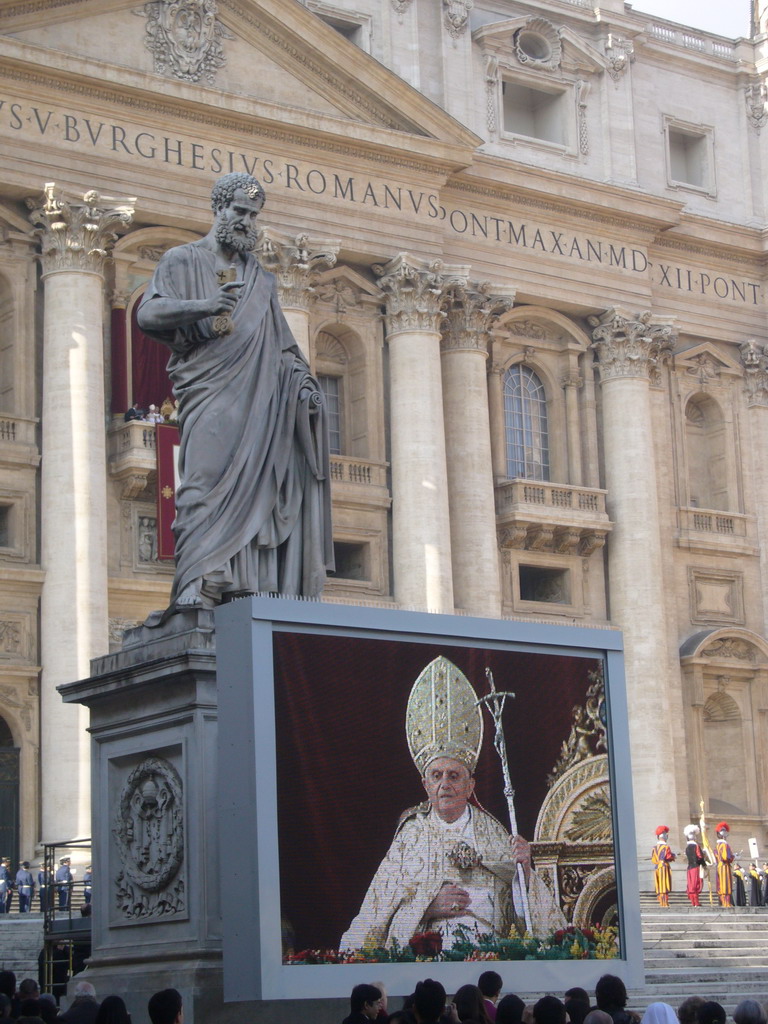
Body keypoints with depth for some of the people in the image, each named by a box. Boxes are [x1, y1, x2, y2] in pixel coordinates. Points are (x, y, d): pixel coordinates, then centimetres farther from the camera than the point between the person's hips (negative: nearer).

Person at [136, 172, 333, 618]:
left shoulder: (261, 279, 24)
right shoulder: (183, 260, 11)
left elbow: (283, 344, 24)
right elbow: (149, 314, -3)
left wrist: (303, 379, 4)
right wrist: (203, 306, -20)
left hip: (259, 395, 4)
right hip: (210, 390, -4)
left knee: (257, 481, -8)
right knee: (208, 480, -19)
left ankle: (257, 583, -15)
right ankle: (198, 586, -27)